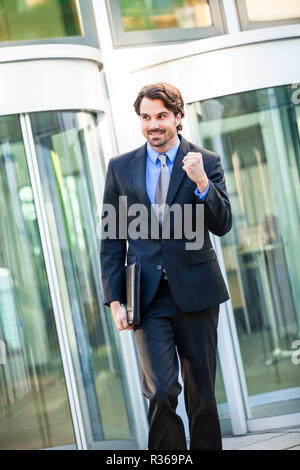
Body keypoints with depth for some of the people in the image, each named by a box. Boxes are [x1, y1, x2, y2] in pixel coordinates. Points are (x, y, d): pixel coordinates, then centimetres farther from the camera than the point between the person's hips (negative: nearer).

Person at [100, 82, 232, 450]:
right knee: (160, 391, -12)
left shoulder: (207, 163, 3)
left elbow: (222, 226, -4)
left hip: (195, 291, 0)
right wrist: (115, 299, 0)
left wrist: (201, 182, -20)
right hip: (147, 295, 0)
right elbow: (111, 239, 7)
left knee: (201, 391, 8)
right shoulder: (120, 167, 7)